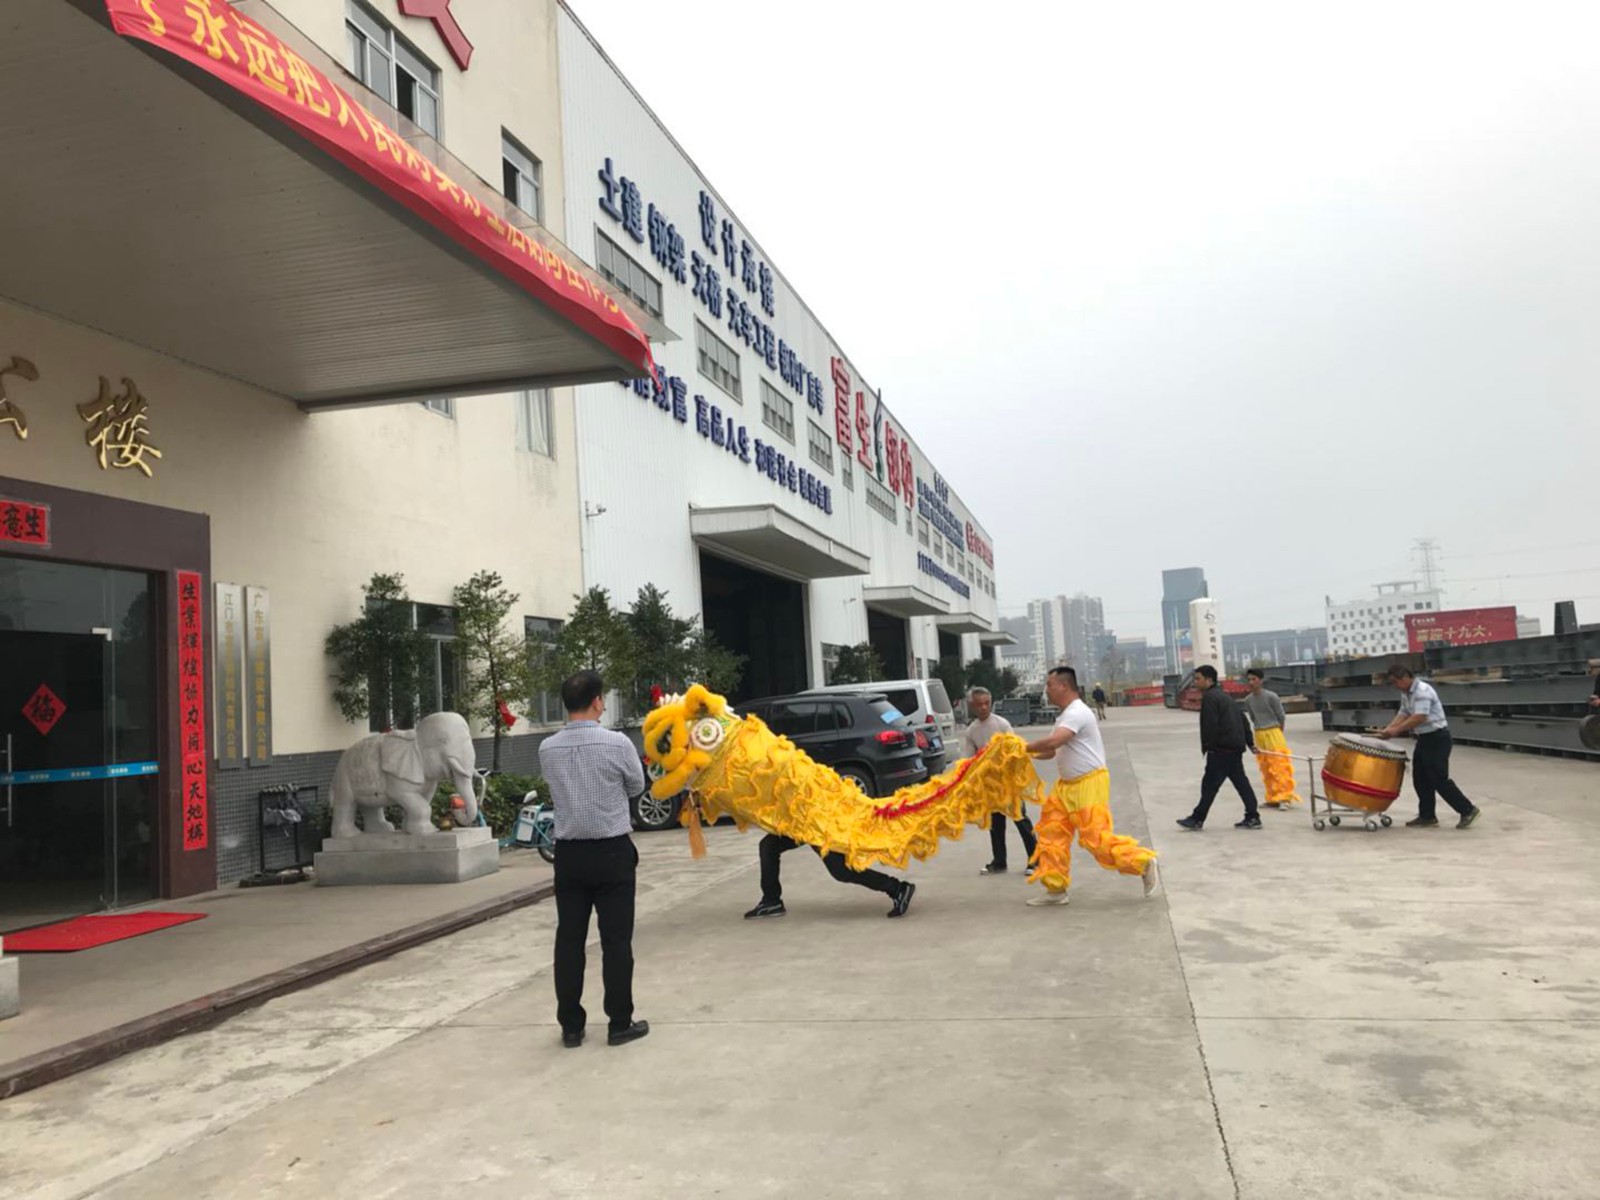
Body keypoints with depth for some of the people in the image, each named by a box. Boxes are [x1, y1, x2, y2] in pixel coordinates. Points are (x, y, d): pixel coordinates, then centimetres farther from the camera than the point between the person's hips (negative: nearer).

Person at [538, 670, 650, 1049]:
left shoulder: (547, 749, -3)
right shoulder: (617, 744, -13)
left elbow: (555, 789, 10)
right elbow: (637, 786, 3)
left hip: (568, 853, 4)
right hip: (612, 852, -3)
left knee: (569, 939, 9)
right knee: (616, 939, 5)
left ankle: (571, 1026, 16)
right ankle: (620, 1024, 11)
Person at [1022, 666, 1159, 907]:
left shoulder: (1077, 713, -20)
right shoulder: (1066, 715, 14)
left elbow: (1052, 743, -31)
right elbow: (1051, 751, 17)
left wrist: (1023, 747, -18)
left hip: (1089, 785, -10)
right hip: (1067, 785, 10)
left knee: (1096, 837, -10)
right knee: (1052, 833, 7)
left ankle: (1143, 862, 8)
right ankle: (1055, 889, 14)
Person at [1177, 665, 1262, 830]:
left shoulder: (1209, 698, -12)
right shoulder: (1224, 696, 19)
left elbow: (1210, 726, -19)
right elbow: (1242, 719, 22)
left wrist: (1206, 747, -11)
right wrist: (1249, 742, 25)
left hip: (1221, 749, -10)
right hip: (1236, 747, 10)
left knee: (1210, 784, -4)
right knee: (1240, 782, 11)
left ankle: (1197, 819, 0)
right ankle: (1252, 818, 11)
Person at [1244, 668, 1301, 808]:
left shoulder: (1271, 696, -10)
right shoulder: (1248, 700, 4)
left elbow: (1282, 717, -2)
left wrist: (1276, 733, 7)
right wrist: (1261, 730, 13)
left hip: (1274, 734, -5)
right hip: (1259, 736, 5)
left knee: (1279, 766, -6)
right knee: (1266, 769, 8)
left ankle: (1283, 797, -5)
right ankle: (1272, 799, 14)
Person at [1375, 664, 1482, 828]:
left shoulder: (1423, 691, -20)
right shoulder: (1405, 694, 10)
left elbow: (1419, 717, -28)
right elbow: (1403, 714, 12)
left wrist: (1397, 730, -24)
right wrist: (1387, 729, -1)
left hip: (1437, 738, -10)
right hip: (1424, 739, 10)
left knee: (1439, 779, -8)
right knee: (1420, 778, 10)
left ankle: (1467, 810, 2)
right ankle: (1427, 816, 16)